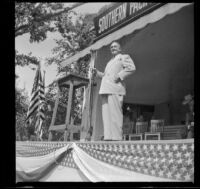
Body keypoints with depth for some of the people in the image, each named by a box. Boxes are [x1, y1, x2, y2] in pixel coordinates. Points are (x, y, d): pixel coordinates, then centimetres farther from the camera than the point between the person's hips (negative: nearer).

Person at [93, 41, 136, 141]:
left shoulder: (124, 57, 11)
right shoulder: (110, 62, 32)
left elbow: (131, 68, -6)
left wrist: (119, 76, -14)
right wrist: (97, 72, 18)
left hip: (115, 88, -7)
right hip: (105, 89, 7)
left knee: (115, 113, -13)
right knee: (106, 114, -1)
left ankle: (116, 138, -14)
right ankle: (108, 137, -2)